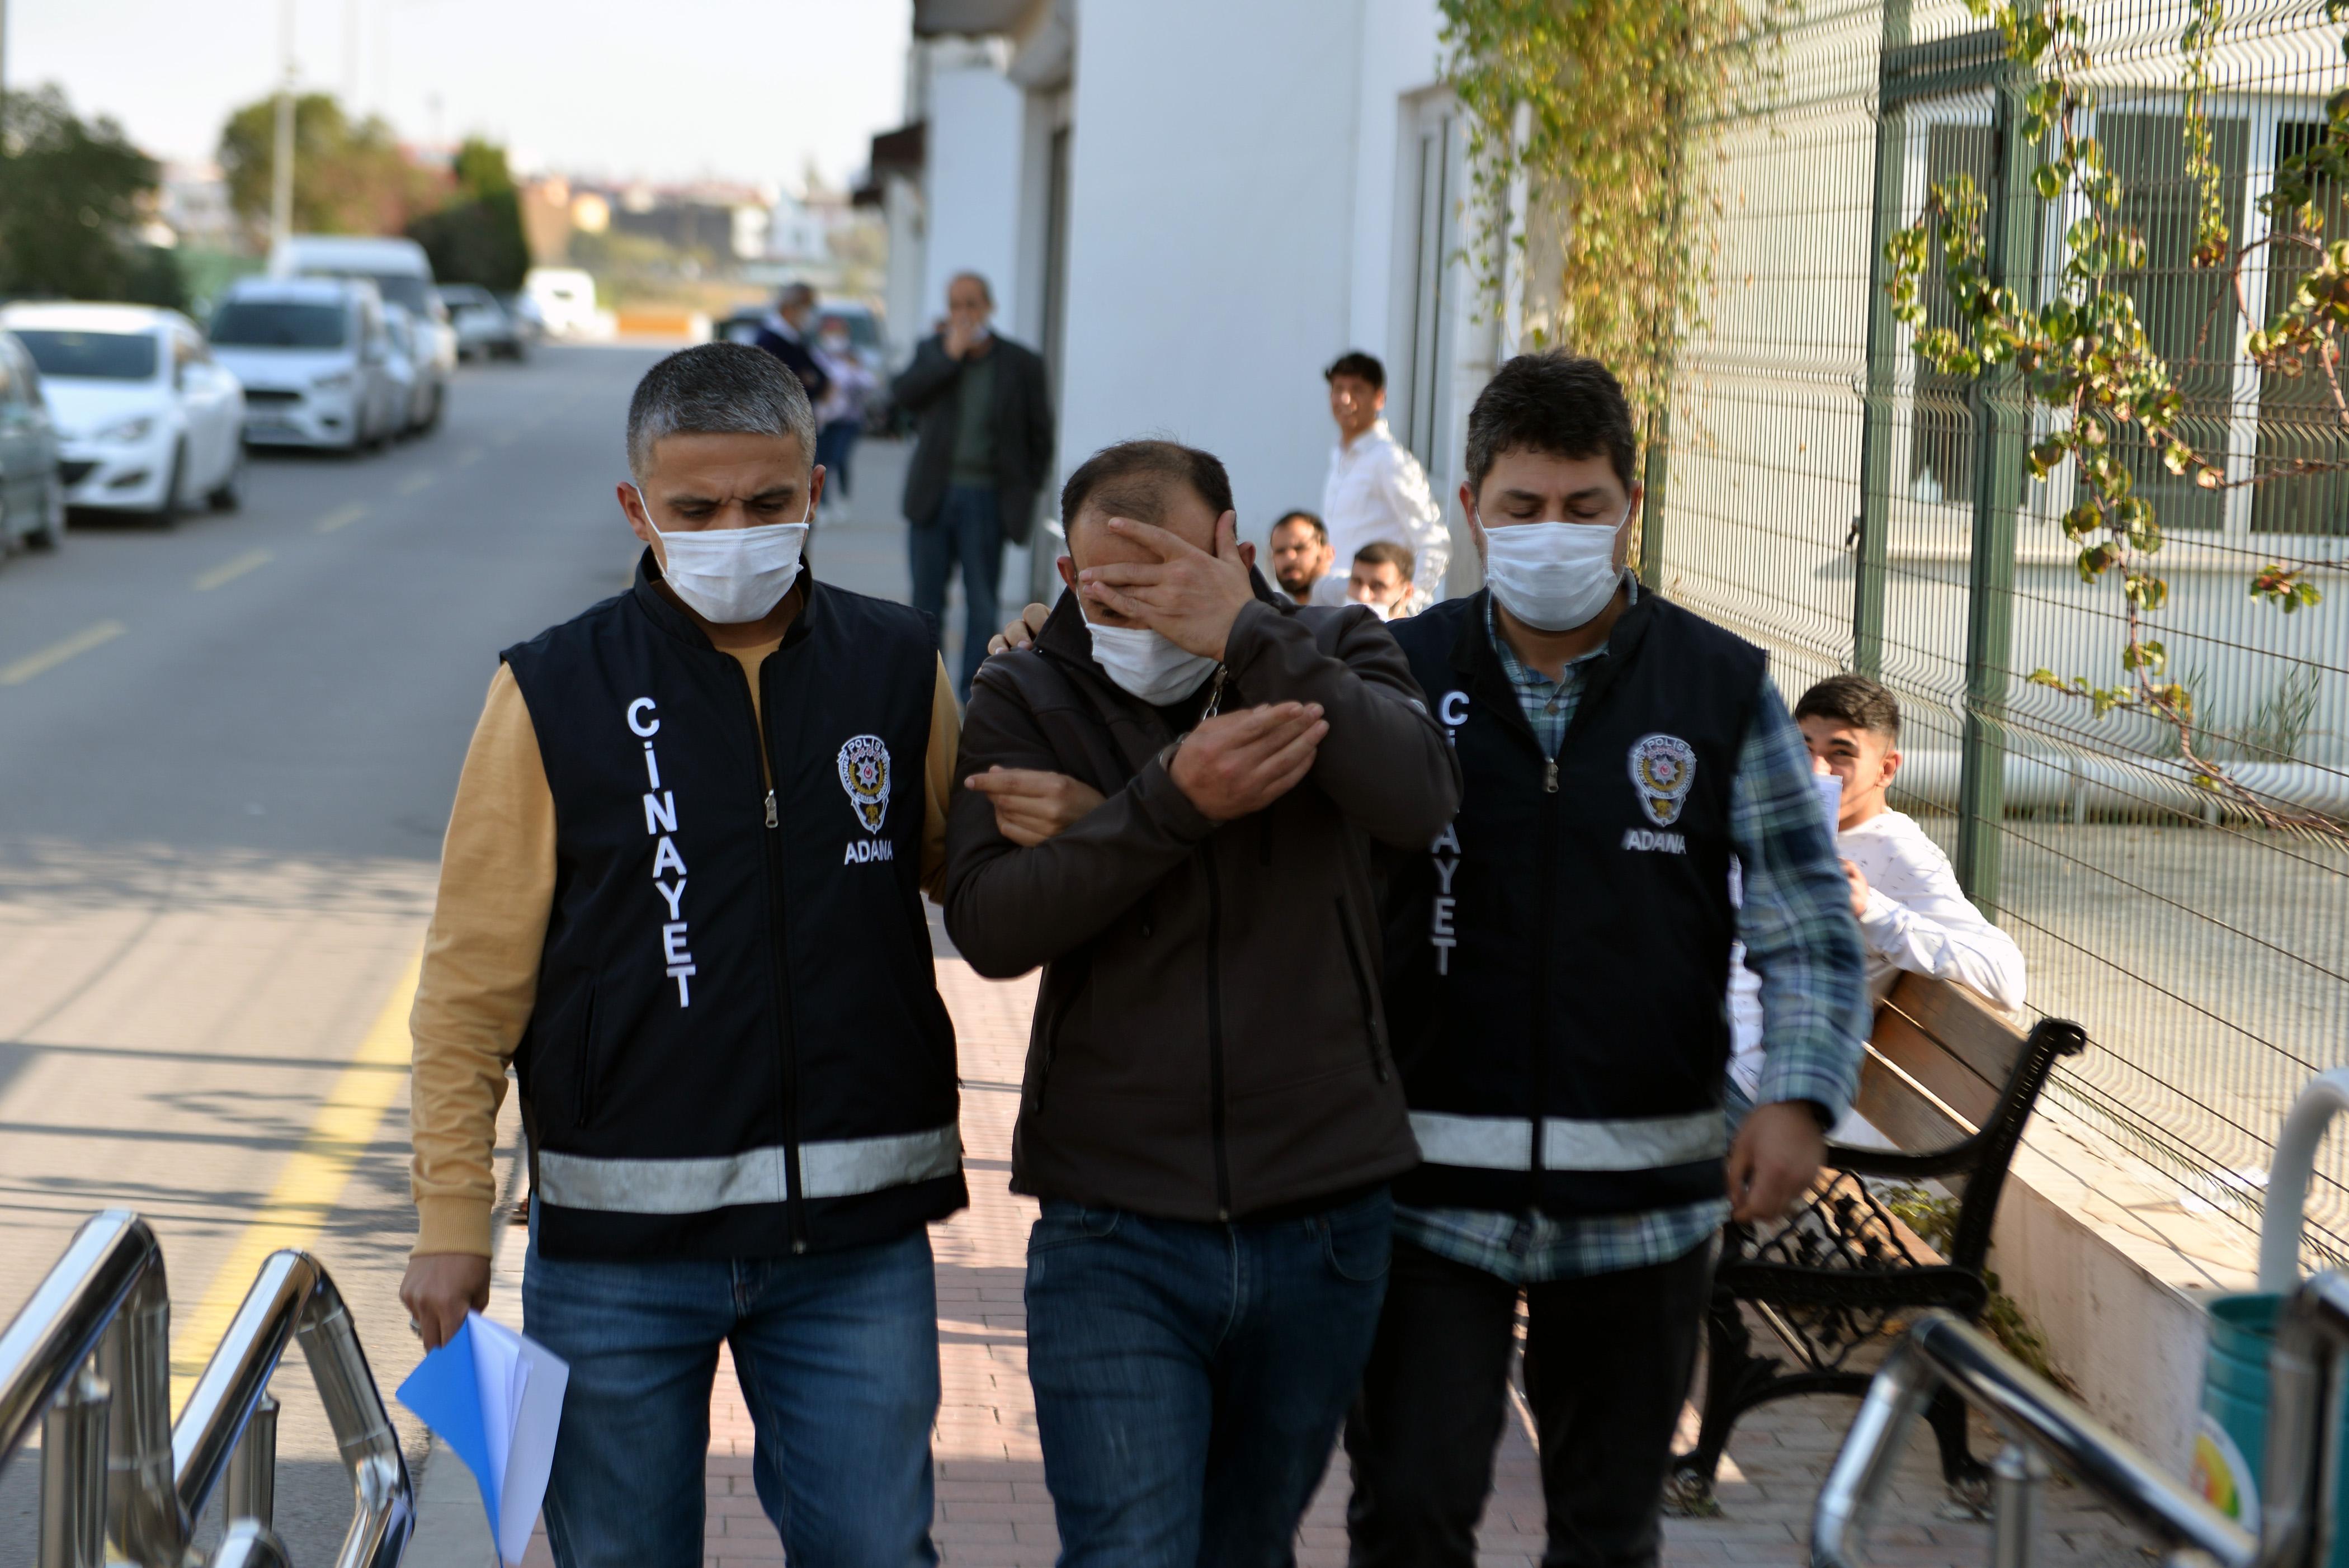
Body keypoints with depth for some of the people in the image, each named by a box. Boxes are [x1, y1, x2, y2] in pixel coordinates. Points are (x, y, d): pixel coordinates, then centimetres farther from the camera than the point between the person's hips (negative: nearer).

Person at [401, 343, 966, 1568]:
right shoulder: (553, 694, -2)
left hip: (857, 1239, 1)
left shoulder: (900, 672, 4)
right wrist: (450, 1218, -5)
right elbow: (473, 981, -1)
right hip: (619, 1247, -1)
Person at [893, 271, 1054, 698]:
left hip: (987, 500, -2)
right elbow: (903, 395, -10)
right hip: (933, 496, 2)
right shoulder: (932, 352, 8)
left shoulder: (1021, 364, 1)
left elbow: (1040, 435, 5)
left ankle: (972, 691, 2)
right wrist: (950, 355, -15)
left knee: (981, 601, -2)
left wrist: (1024, 491, 0)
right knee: (927, 597, 6)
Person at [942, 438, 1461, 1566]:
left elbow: (1418, 798, -20)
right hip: (1113, 1229, -2)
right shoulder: (1025, 699, 0)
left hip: (1322, 1219, 2)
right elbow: (988, 926, -15)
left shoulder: (1330, 657, 2)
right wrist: (1171, 802, -27)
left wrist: (1245, 638, -29)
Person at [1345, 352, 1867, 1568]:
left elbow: (1808, 928, 0)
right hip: (1432, 1183, 0)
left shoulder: (1723, 691, 1)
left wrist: (1800, 1099, -15)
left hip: (1643, 1195, 1)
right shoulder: (1398, 676, 1)